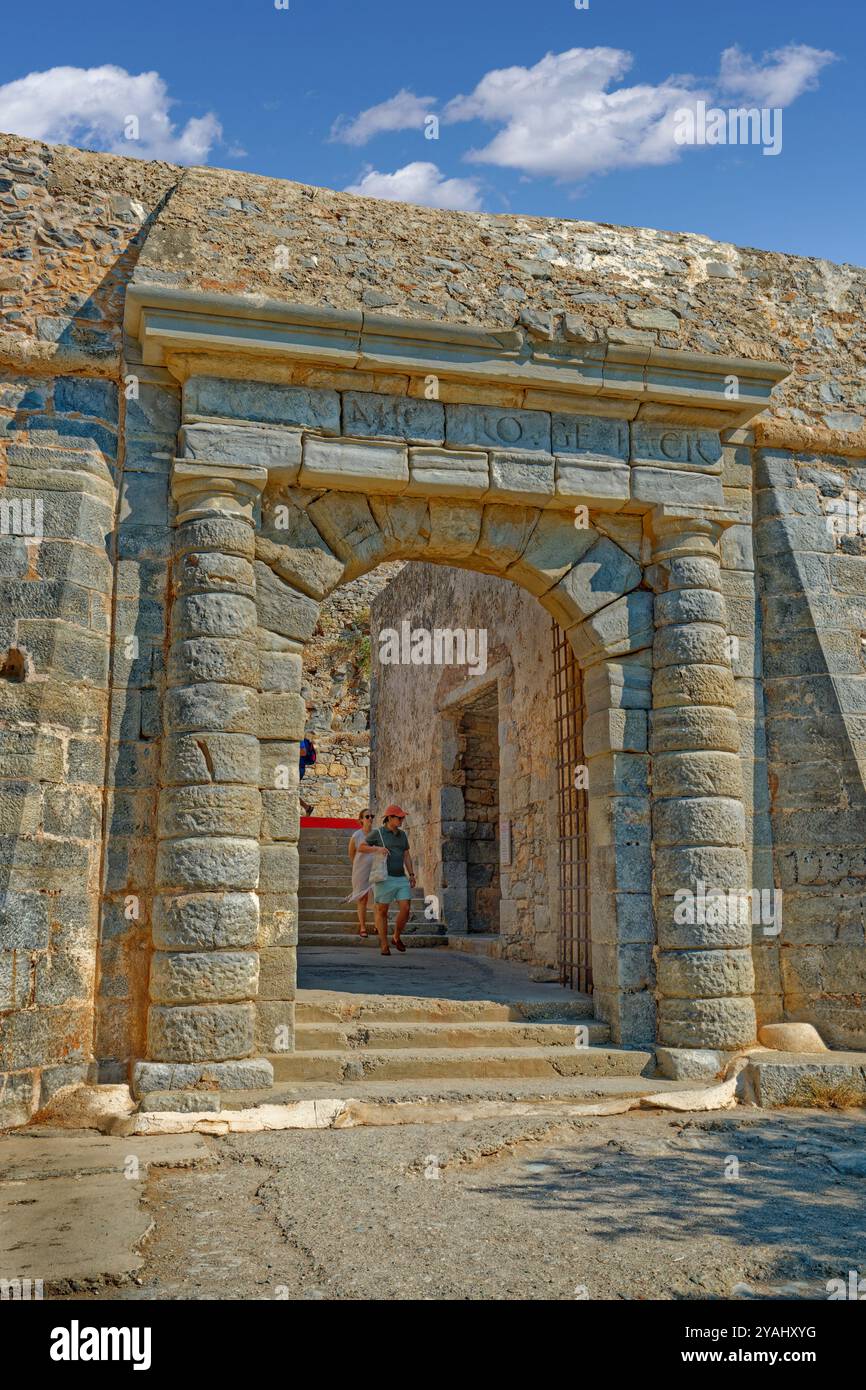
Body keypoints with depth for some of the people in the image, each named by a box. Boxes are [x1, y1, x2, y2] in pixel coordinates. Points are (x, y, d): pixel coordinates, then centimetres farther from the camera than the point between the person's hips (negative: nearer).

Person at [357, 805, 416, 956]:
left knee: (405, 909, -6)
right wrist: (377, 849, -20)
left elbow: (407, 856, 16)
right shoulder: (377, 833, -3)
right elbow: (361, 848, -4)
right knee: (382, 911, 1)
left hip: (401, 878, 4)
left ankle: (397, 937, 16)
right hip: (384, 878, -4)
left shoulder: (402, 834, 12)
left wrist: (411, 875, 8)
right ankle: (384, 945, 12)